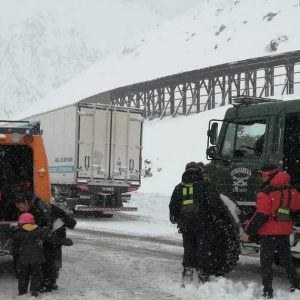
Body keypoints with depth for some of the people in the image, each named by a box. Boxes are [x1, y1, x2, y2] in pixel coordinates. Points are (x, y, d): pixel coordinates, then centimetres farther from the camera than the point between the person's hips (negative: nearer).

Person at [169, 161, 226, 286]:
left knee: (188, 251, 14)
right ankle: (203, 278, 7)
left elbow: (173, 206, 8)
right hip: (202, 224, -3)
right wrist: (214, 213, 5)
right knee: (203, 252, 5)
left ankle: (187, 276, 9)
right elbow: (215, 201, -12)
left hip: (185, 226, 3)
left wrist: (176, 219, 21)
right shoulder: (204, 185, -4)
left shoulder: (179, 188, 7)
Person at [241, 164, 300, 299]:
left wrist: (248, 231, -15)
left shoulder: (266, 193, -16)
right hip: (285, 232, 6)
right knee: (287, 260, 19)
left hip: (269, 233, -6)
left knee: (266, 262, 2)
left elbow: (260, 215, -20)